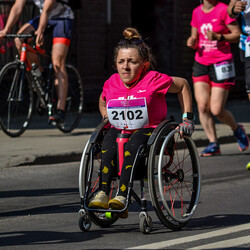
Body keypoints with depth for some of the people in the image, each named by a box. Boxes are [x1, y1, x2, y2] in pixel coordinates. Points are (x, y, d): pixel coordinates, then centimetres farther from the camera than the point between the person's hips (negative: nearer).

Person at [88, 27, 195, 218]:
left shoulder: (153, 80, -9)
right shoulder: (111, 84, 5)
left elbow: (183, 85, 7)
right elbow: (103, 102, 30)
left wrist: (187, 119, 7)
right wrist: (107, 119, 11)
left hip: (150, 129, -4)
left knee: (133, 145, -37)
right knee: (109, 140, -32)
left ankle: (122, 196, -42)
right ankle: (103, 193, -37)